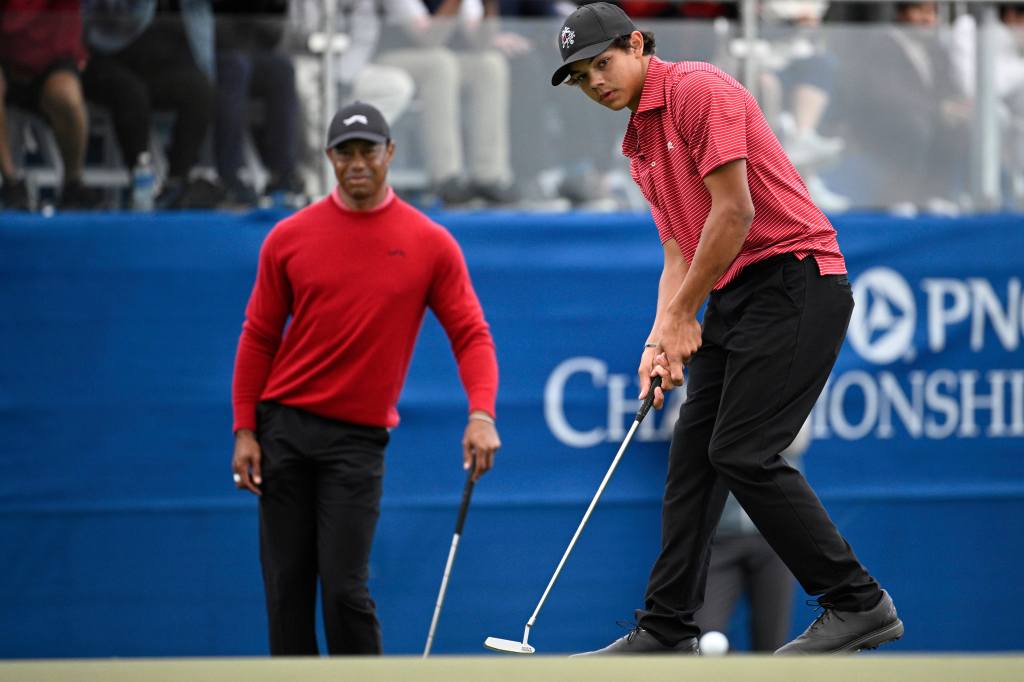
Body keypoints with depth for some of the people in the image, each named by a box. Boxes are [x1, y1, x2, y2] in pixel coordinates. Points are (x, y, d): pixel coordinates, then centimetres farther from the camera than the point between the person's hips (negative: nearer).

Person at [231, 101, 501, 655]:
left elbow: (470, 335, -2)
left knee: (344, 587, -10)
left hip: (358, 437, -2)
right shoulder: (289, 238, 3)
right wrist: (244, 430, 2)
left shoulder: (430, 244, 0)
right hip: (285, 427, 2)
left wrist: (481, 413, -19)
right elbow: (258, 338, 8)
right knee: (286, 583, 3)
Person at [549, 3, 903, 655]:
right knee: (693, 452, 6)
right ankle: (667, 631, 9)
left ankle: (859, 604, -8)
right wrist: (661, 340, 2)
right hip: (734, 298, 10)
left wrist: (682, 314, -10)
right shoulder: (641, 143, 19)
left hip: (795, 278, -10)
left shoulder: (700, 90, -11)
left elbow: (735, 212, -17)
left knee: (744, 454, -14)